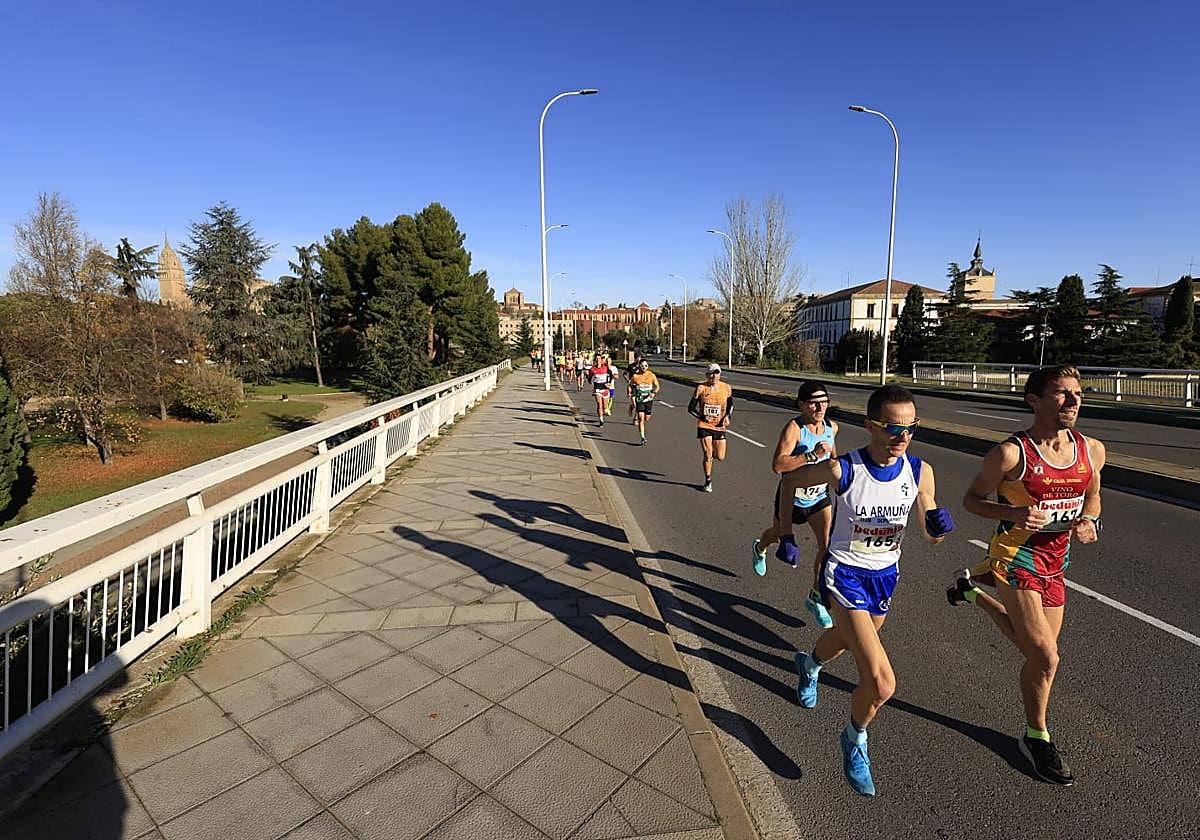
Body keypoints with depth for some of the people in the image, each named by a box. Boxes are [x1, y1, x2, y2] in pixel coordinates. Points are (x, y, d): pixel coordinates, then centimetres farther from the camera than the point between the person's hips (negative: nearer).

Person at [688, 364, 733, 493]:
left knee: (720, 457, 4)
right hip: (704, 426, -2)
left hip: (719, 426, 3)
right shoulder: (701, 388, -9)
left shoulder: (726, 388, -2)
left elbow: (730, 405, 14)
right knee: (707, 455, -3)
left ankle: (710, 452, 41)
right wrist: (702, 416, -20)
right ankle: (708, 481, 17)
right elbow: (690, 408, -5)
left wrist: (728, 416, -4)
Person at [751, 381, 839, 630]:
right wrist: (813, 455, -46)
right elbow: (778, 465, -42)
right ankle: (760, 548, 61)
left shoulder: (831, 427, -7)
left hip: (820, 497, 4)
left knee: (827, 544, -11)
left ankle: (815, 597, 7)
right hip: (792, 498, -4)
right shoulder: (794, 428, -28)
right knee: (777, 533, 22)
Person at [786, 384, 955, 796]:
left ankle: (809, 665, 68)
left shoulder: (920, 472, -12)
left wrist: (938, 528, -24)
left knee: (846, 639, 32)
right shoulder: (841, 470, -25)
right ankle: (855, 740, 16)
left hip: (885, 575, 6)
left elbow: (931, 534, 0)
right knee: (881, 684, -16)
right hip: (845, 574, -5)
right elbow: (792, 478, -6)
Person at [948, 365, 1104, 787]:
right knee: (1045, 657, -7)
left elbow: (1092, 497, 16)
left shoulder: (1092, 450, -2)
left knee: (1035, 650, 17)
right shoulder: (1011, 453, -18)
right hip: (1016, 558, -6)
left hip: (1055, 563, 6)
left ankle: (975, 591, 41)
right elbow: (971, 498, -8)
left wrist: (1087, 521, -6)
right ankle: (1037, 737, 19)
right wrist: (1014, 513, -25)